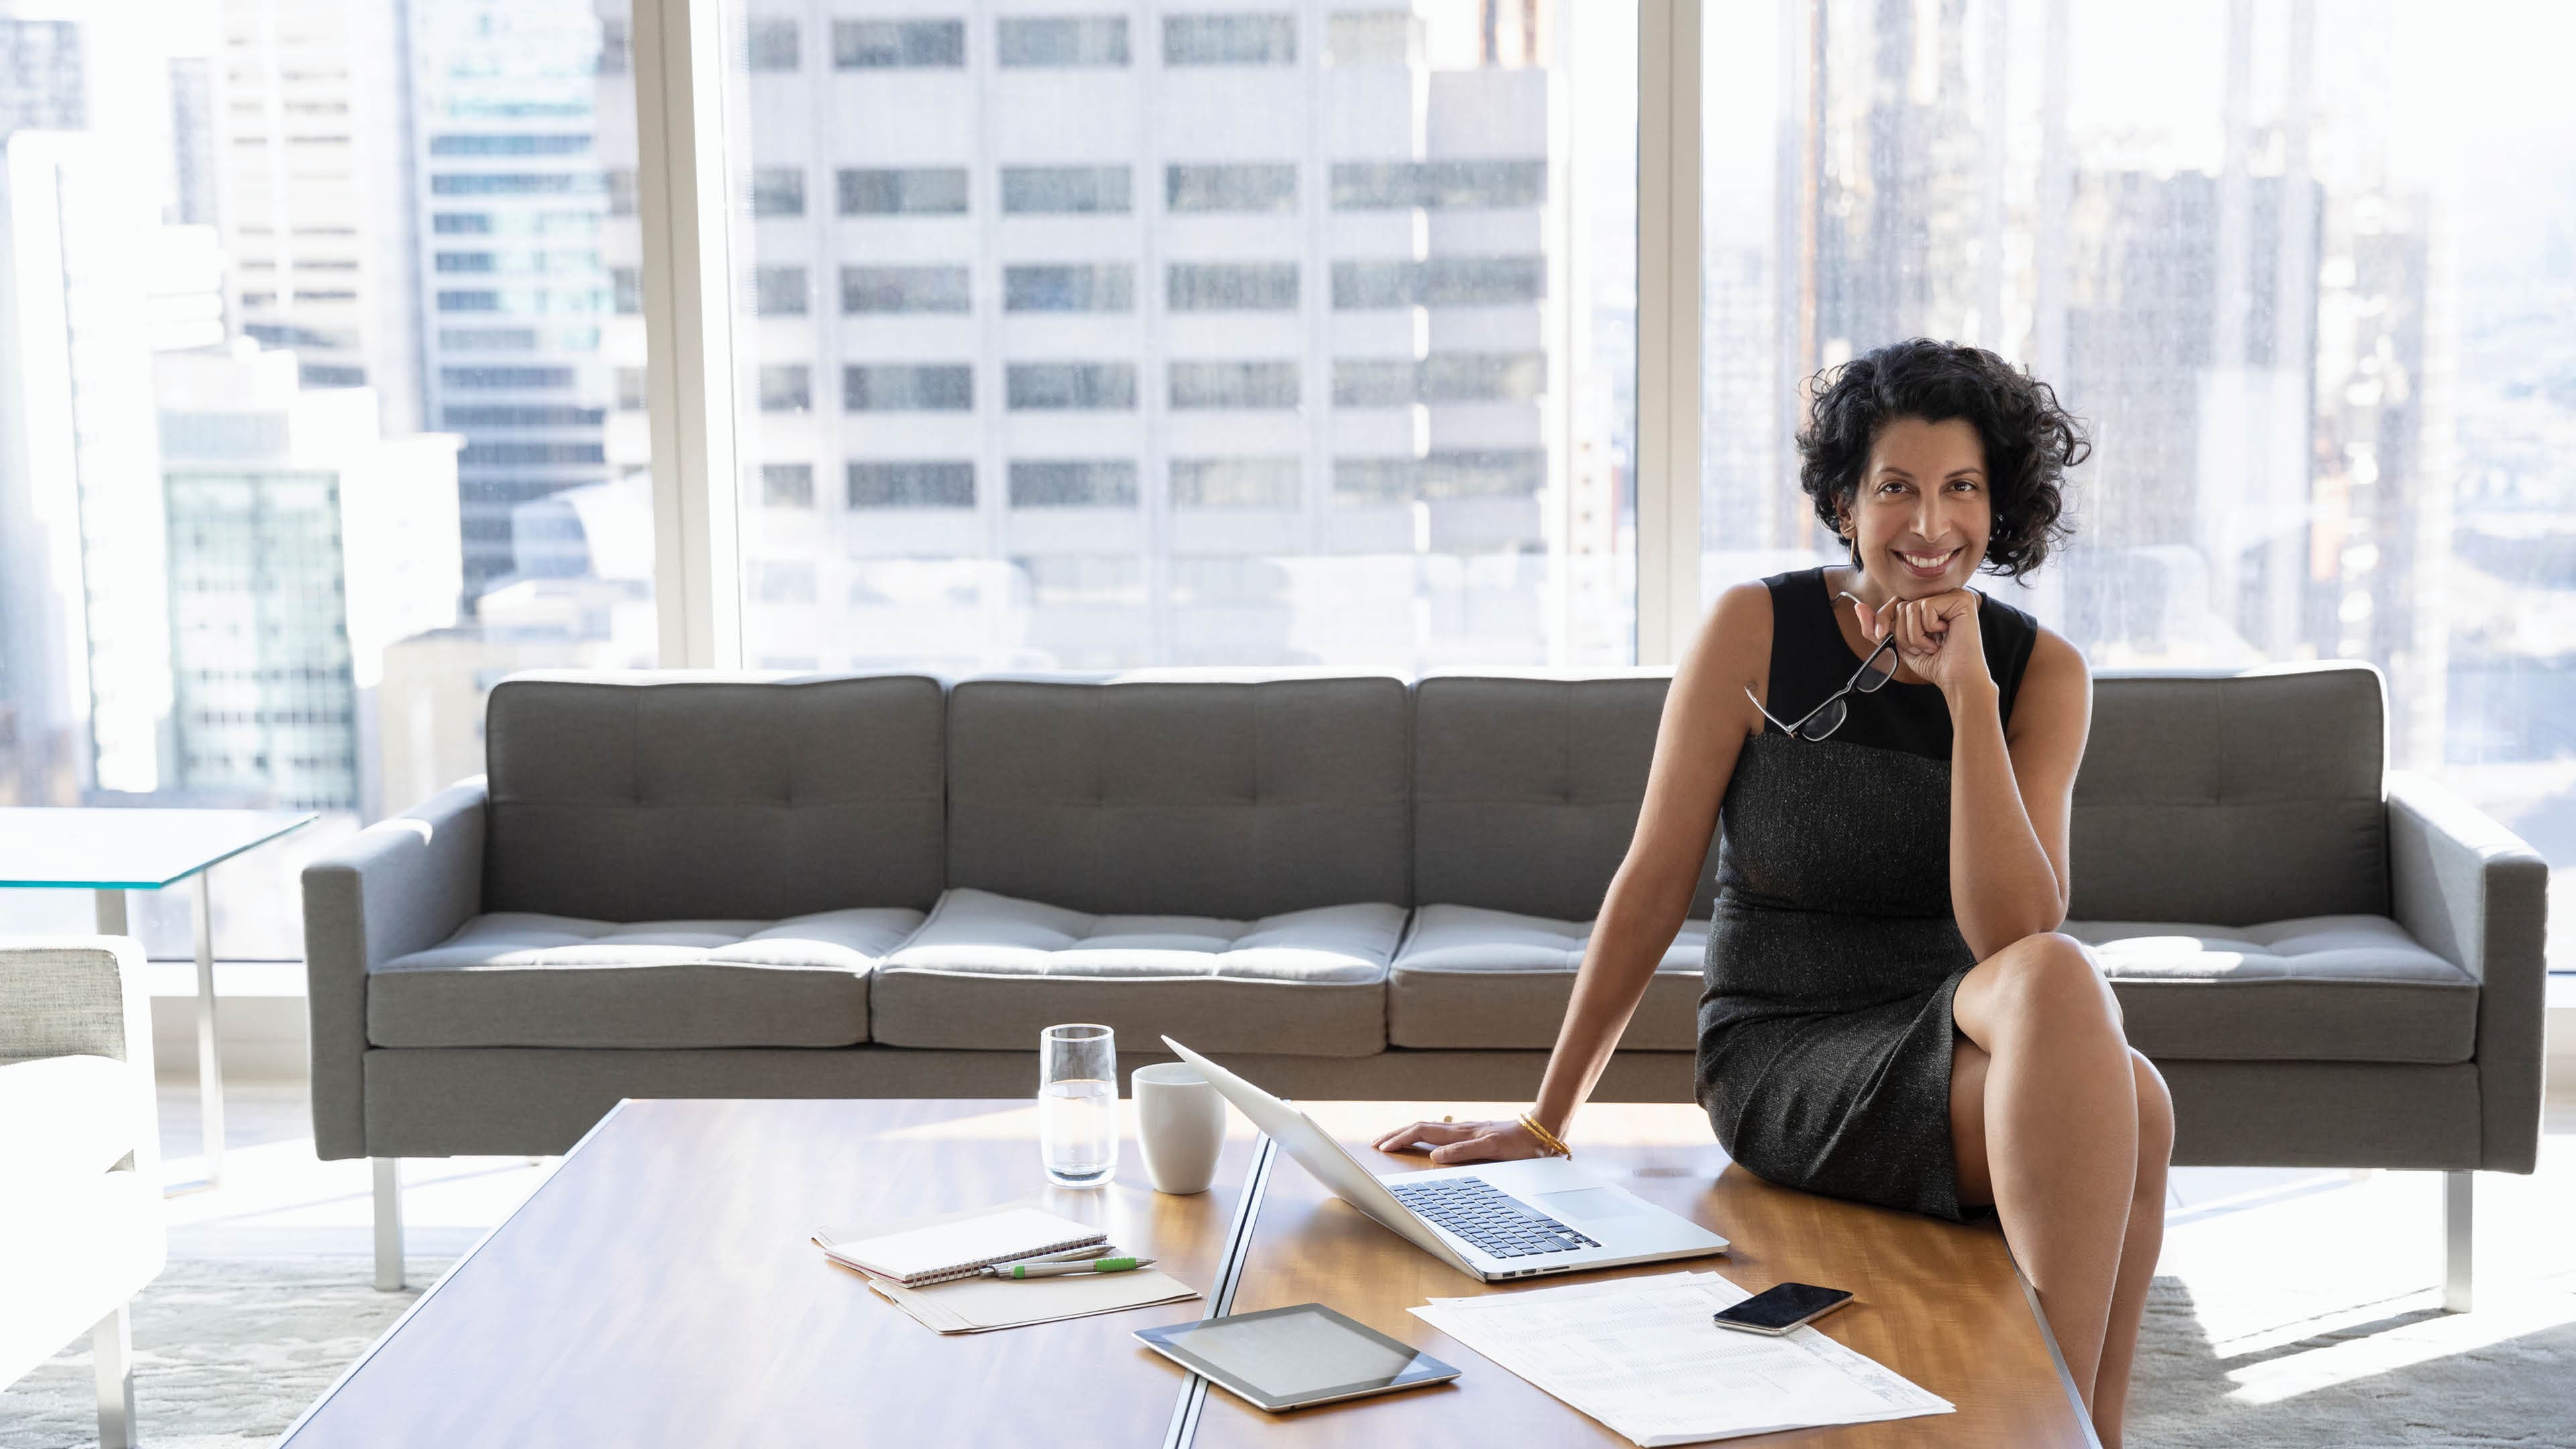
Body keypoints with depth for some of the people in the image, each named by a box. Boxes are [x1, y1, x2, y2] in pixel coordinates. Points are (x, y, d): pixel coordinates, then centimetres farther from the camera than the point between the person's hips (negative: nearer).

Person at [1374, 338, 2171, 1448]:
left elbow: (2012, 932, -12)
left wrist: (1967, 695, -19)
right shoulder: (1758, 629, -5)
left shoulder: (2040, 671, 1)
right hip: (1784, 1064, -2)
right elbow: (1654, 879, -1)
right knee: (2065, 984, -33)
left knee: (2130, 1102, -34)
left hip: (1962, 1043, 3)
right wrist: (1547, 1118, 1)